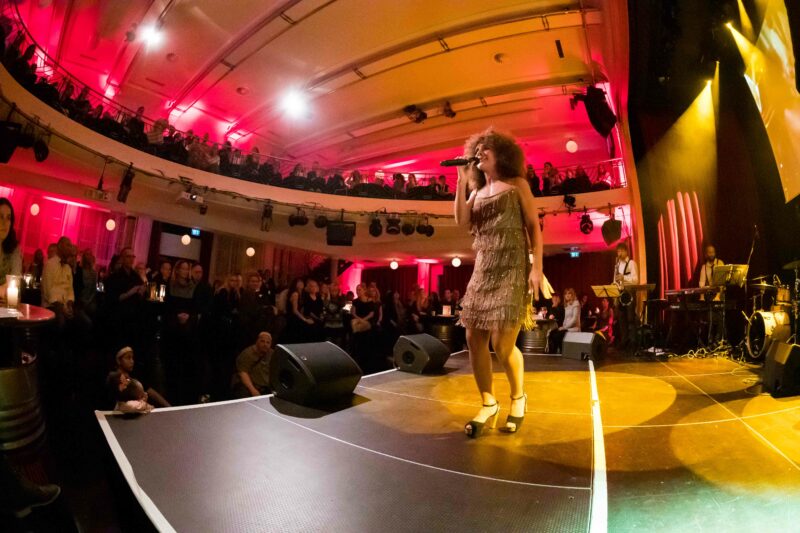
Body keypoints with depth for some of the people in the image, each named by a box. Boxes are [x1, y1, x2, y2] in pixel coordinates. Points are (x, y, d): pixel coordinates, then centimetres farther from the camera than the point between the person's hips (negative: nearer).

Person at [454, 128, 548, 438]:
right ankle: (488, 404, 16)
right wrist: (462, 181, 2)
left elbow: (534, 227, 2)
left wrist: (537, 267, -9)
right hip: (482, 270, 5)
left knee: (502, 344, -10)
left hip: (512, 268, -4)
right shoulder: (477, 191, 19)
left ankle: (518, 398, 19)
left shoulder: (517, 184, 9)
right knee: (474, 339, -2)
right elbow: (462, 222, 1)